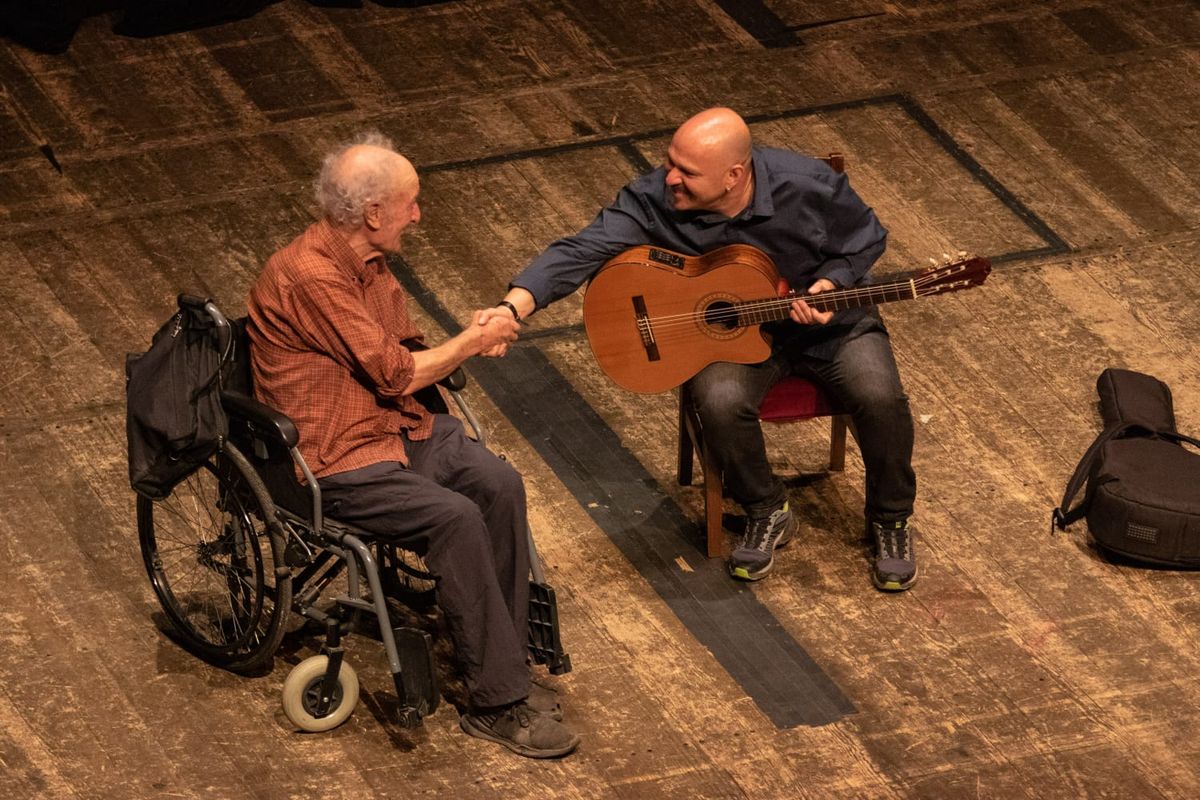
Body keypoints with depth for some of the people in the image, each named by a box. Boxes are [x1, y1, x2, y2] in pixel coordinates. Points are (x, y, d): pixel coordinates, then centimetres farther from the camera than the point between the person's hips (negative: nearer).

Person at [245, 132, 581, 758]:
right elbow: (394, 373, -18)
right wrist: (473, 341, -3)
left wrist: (469, 341, -3)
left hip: (396, 426, 9)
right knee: (455, 517, -27)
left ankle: (502, 665, -8)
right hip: (334, 461, -9)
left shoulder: (370, 263, 9)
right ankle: (497, 701, -18)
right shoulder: (308, 276, -22)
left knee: (499, 483, -15)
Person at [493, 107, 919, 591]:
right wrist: (513, 308, -45)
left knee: (880, 397, -26)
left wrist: (829, 285, -23)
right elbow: (581, 251, -30)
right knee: (721, 402, -31)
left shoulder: (808, 187, -21)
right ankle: (766, 514, 0)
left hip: (828, 322, 0)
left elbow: (866, 240, -3)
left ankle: (890, 519, 4)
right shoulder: (653, 201, -21)